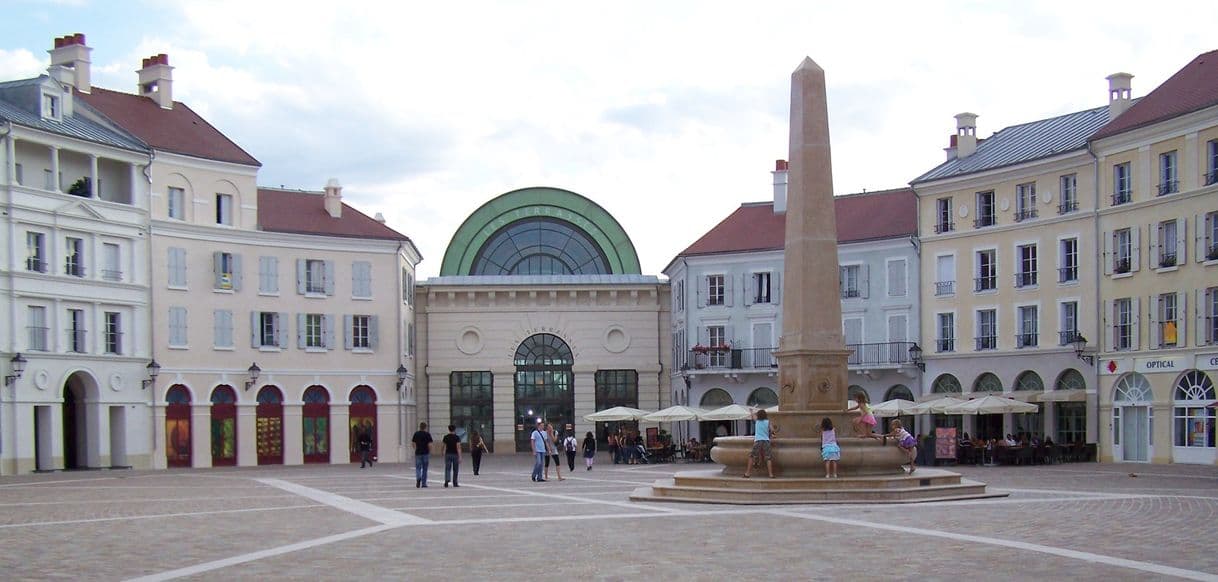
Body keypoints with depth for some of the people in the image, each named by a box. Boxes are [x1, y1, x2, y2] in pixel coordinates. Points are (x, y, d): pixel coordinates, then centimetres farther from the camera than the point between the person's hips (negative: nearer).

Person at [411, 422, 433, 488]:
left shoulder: (416, 434, 3)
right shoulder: (427, 434, -4)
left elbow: (413, 443, 5)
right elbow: (429, 445, -9)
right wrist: (430, 453, 4)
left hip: (418, 453, 1)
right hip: (425, 453, -1)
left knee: (418, 468, 6)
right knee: (424, 469, 8)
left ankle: (418, 478, -23)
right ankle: (423, 483, 10)